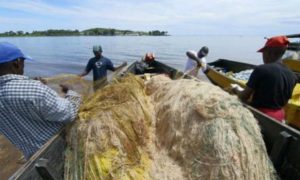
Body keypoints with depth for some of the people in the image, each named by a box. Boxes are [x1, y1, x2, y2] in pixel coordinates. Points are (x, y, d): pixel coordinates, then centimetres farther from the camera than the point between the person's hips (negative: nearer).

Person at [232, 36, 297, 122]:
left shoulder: (261, 69, -20)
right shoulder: (292, 76, -2)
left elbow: (244, 97, -15)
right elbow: (285, 102, 9)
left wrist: (236, 90, 5)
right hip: (279, 115, 6)